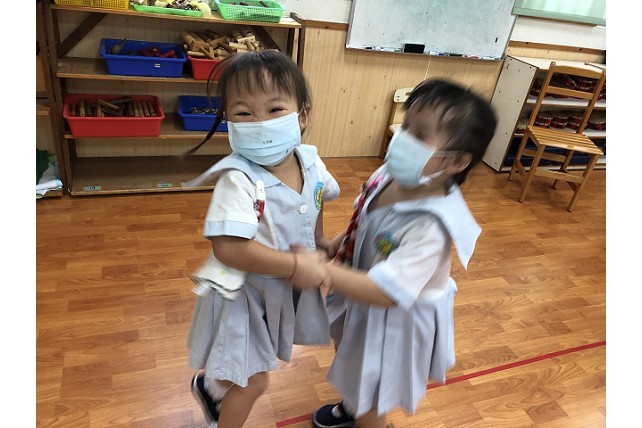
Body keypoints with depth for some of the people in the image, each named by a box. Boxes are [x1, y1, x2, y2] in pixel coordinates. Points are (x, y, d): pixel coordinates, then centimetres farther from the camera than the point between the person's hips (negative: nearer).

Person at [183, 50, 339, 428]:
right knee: (254, 382, 9)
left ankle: (210, 383, 60)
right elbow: (229, 248, -36)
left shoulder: (309, 160, -10)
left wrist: (319, 242, 6)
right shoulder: (239, 179, -31)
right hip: (245, 292, -7)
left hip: (289, 287, 7)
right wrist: (297, 265, -30)